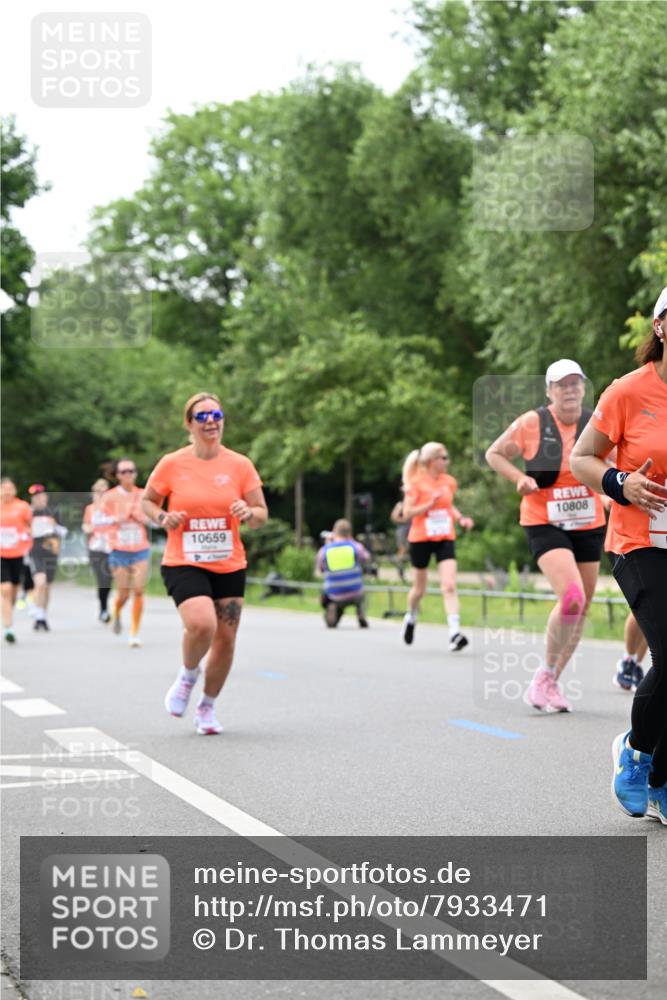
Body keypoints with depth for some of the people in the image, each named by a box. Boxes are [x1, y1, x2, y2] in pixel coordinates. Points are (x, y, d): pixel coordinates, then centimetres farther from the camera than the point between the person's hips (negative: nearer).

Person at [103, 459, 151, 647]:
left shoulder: (143, 496, 5)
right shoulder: (110, 497, 1)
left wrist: (140, 517, -10)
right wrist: (116, 519, -13)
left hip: (141, 550, 1)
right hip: (119, 551, -1)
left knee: (138, 591, -8)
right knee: (123, 592, -1)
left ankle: (135, 633, 0)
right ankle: (116, 615, 34)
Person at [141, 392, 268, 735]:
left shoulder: (240, 465, 0)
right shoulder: (171, 464, -4)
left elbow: (262, 515, 4)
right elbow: (147, 501, 10)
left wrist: (248, 513, -19)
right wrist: (163, 518, -10)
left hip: (229, 566, 3)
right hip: (183, 564, -3)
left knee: (225, 640, 4)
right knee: (202, 624, -26)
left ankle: (207, 708, 27)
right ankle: (187, 675, 6)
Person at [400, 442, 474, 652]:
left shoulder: (449, 481, 6)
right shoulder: (417, 483, -8)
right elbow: (407, 513, -12)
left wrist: (461, 519, 6)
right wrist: (430, 504, -23)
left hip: (445, 538, 3)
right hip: (421, 539, -3)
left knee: (449, 585, -14)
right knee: (420, 587, 11)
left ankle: (454, 633, -21)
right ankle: (411, 617, 42)